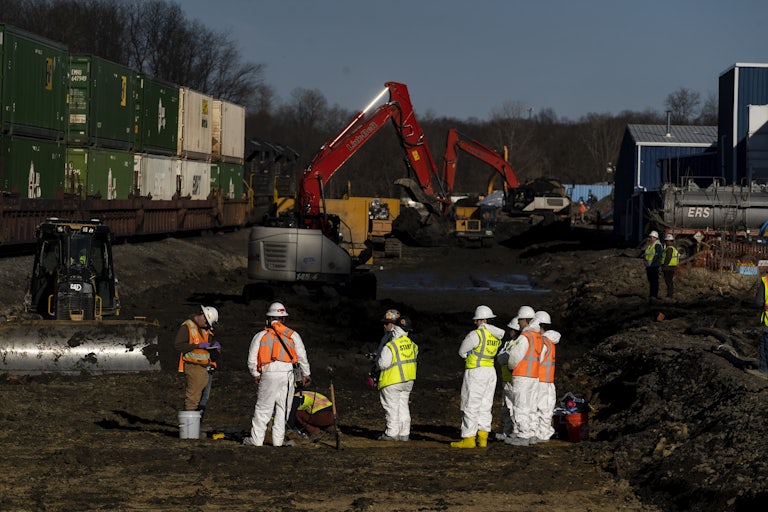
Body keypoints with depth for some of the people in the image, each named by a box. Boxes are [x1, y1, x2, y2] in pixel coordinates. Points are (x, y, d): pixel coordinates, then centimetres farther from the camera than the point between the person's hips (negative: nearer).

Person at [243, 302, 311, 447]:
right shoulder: (293, 335, 10)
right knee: (283, 408, 7)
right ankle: (278, 439, 7)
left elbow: (252, 358, 8)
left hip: (268, 374, -1)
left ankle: (256, 439, 4)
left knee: (263, 407, 4)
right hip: (287, 373, 1)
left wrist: (255, 375, 20)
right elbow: (302, 356, 9)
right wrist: (305, 374, 20)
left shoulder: (260, 335, 9)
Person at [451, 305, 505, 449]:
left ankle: (468, 438, -4)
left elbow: (462, 352, -4)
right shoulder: (496, 336, 8)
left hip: (476, 372, -8)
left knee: (470, 406, -4)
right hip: (490, 371, 8)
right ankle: (482, 438, 9)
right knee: (485, 407, 10)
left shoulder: (475, 334, -16)